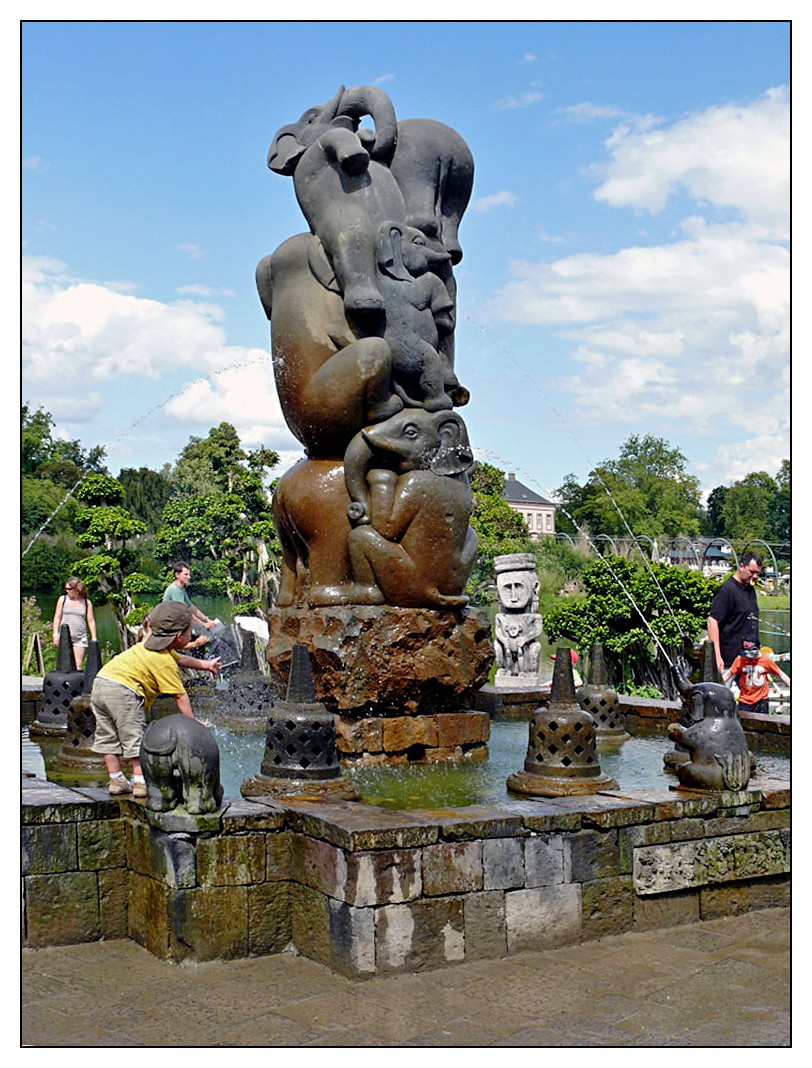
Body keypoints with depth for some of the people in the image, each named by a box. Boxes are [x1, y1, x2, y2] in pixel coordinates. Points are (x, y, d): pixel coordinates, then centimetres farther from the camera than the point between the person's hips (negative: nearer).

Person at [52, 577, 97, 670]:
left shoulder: (87, 602, 5)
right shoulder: (63, 599, 7)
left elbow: (91, 621, 8)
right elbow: (57, 617, 9)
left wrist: (94, 638, 5)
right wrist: (55, 634, 0)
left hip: (80, 638, 0)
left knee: (78, 665, -4)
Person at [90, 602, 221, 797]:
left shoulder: (151, 643, 20)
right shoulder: (164, 662, -8)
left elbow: (180, 658, 37)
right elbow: (179, 695, -7)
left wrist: (205, 665, 46)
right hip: (122, 690, -10)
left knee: (108, 737, 12)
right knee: (136, 736, -4)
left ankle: (116, 780, 18)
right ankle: (141, 782, -5)